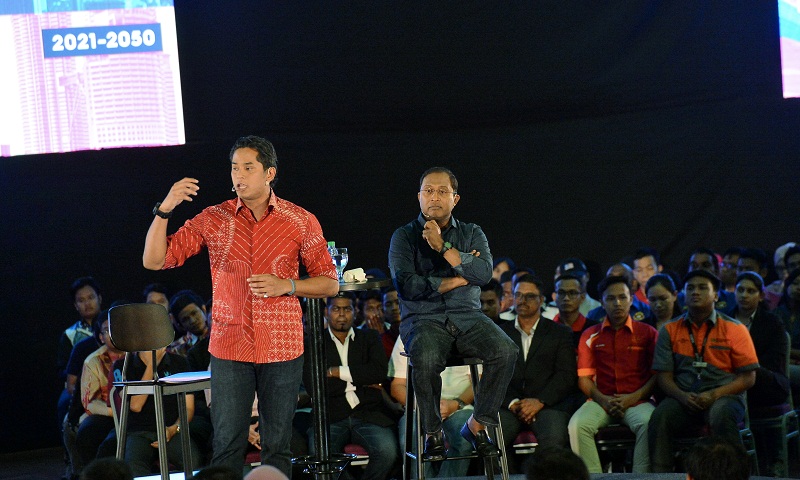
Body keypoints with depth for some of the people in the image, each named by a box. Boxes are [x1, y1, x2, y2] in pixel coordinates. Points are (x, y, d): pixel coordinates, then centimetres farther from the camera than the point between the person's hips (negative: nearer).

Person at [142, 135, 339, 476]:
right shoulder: (213, 220, 3)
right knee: (228, 445, 0)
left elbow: (329, 284, 6)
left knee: (277, 446, 5)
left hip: (282, 347, 0)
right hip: (230, 348, 0)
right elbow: (153, 260, 0)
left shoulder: (302, 221, 2)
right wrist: (164, 210, -13)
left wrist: (287, 286, -11)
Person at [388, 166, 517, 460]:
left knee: (506, 351, -27)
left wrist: (443, 246, -13)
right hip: (423, 319, -2)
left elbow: (484, 273, -7)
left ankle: (477, 425, -9)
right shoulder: (404, 236, 6)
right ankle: (433, 433, -13)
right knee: (426, 360, -37)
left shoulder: (472, 234, 13)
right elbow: (406, 285, -9)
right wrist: (457, 280, -4)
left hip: (467, 317, 3)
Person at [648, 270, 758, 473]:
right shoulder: (670, 330, 13)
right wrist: (682, 396, -13)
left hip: (723, 395, -2)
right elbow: (664, 376, 9)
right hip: (683, 398, 2)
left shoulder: (734, 329, 6)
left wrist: (714, 395, -13)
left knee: (721, 416, -37)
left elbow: (748, 377, 2)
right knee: (660, 416, -30)